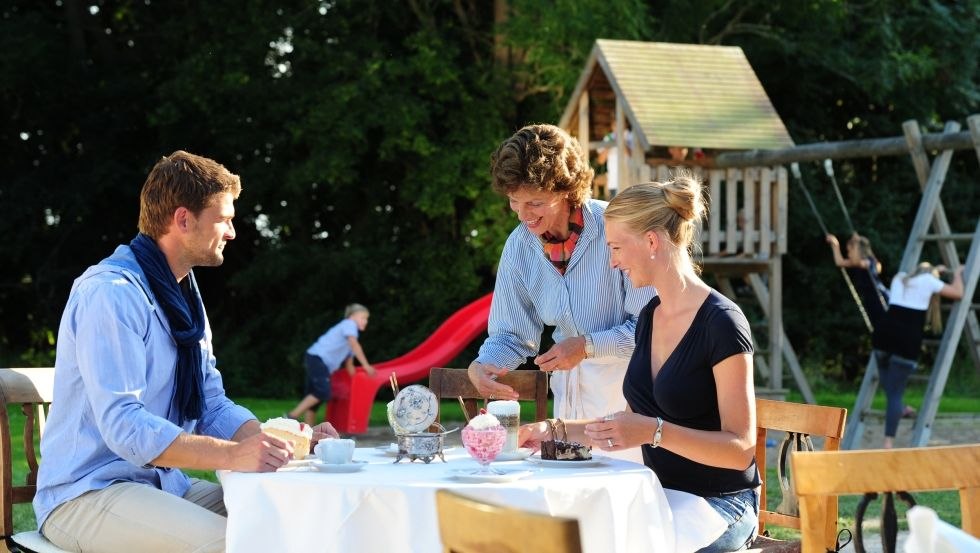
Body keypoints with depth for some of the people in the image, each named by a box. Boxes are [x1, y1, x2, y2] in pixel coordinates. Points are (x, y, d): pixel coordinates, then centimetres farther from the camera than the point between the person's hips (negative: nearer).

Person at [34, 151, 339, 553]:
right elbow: (123, 425, -26)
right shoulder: (109, 292, -17)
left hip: (162, 484, 9)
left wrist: (289, 443, -5)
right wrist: (232, 455, -33)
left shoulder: (184, 295, 14)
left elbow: (212, 406, 12)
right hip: (88, 492, -9)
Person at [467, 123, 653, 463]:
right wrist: (481, 366, -14)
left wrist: (587, 346, -23)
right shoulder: (519, 246, 0)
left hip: (626, 396, -5)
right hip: (569, 399, 5)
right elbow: (511, 335, 6)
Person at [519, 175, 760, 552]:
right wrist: (557, 430, 12)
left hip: (720, 505, -7)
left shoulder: (722, 324, -16)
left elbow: (741, 450, -18)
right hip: (664, 497, 7)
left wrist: (654, 431, -30)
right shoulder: (650, 316, 9)